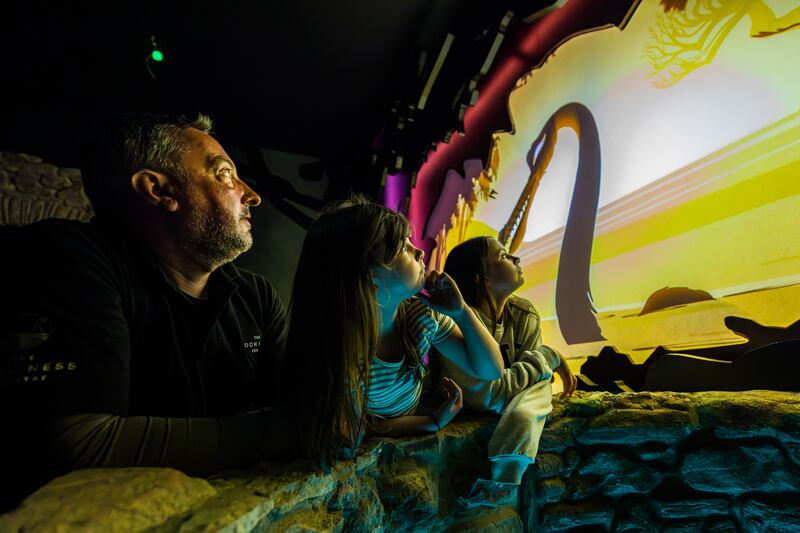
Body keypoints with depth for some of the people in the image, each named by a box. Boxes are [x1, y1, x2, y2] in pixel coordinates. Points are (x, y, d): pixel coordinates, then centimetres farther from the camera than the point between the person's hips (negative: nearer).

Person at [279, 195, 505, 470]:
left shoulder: (419, 312, -16)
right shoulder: (335, 344, -29)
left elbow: (491, 370, -8)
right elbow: (350, 430, -15)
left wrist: (461, 311, -24)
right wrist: (434, 422, -18)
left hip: (414, 440, 4)